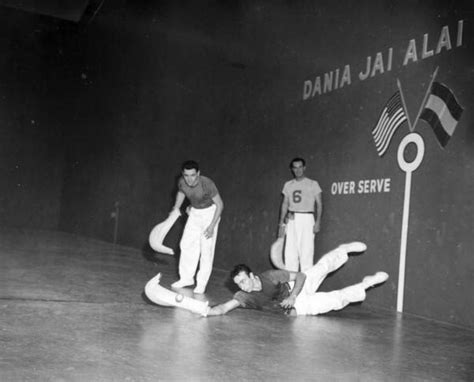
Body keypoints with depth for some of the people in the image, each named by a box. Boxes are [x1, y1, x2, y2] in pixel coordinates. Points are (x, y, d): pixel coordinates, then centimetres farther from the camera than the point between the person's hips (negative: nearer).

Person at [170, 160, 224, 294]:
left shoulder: (207, 184, -32)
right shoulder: (181, 182, -16)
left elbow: (220, 204, -23)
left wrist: (212, 226, -26)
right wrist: (176, 209, 6)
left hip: (210, 212, -5)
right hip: (194, 212, 5)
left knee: (206, 249, -8)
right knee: (186, 244, 2)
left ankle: (201, 284, -2)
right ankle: (186, 278, 14)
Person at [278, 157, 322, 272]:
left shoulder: (313, 184, 4)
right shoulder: (288, 185, 15)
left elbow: (319, 204, 1)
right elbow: (284, 204, 16)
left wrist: (318, 222, -10)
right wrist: (281, 223, 10)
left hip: (307, 218, -4)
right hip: (292, 220, 4)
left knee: (306, 251, -8)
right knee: (290, 252, 1)